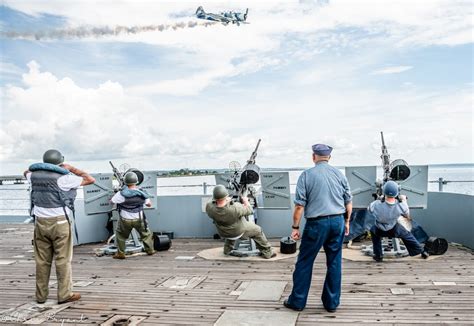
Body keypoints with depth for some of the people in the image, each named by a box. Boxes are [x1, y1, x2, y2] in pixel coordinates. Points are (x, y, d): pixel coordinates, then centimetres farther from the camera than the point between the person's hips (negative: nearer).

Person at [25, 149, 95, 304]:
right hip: (59, 222, -5)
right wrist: (71, 168, 2)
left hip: (40, 222, 5)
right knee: (63, 259, 1)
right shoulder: (63, 178, -11)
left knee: (42, 260, 11)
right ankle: (65, 294, 5)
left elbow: (27, 172, 32)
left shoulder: (35, 176, 6)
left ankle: (41, 295, 17)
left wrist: (41, 168, 29)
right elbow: (90, 180, -6)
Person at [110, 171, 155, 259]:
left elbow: (112, 201, -7)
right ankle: (150, 250, 28)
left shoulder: (121, 194, -19)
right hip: (139, 219, 1)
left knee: (120, 235, 21)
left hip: (125, 220, -1)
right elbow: (149, 204, 2)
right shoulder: (142, 194, -10)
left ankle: (120, 253, 21)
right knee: (145, 234, 22)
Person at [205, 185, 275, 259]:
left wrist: (225, 201, -1)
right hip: (239, 232, -4)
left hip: (223, 234, 4)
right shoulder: (234, 209, -40)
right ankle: (267, 253, 31)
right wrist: (246, 201, 0)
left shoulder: (210, 208, -31)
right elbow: (249, 210, -20)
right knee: (257, 231, 21)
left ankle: (227, 249, 53)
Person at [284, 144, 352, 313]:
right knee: (334, 263, 13)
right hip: (338, 222, 4)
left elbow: (299, 205, -9)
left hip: (317, 223, -4)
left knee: (304, 262, 8)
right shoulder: (339, 173, 6)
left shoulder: (306, 175, -6)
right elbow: (348, 201, 9)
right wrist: (346, 221, 21)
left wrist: (295, 227, -2)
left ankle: (297, 301, 17)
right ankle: (332, 302, 21)